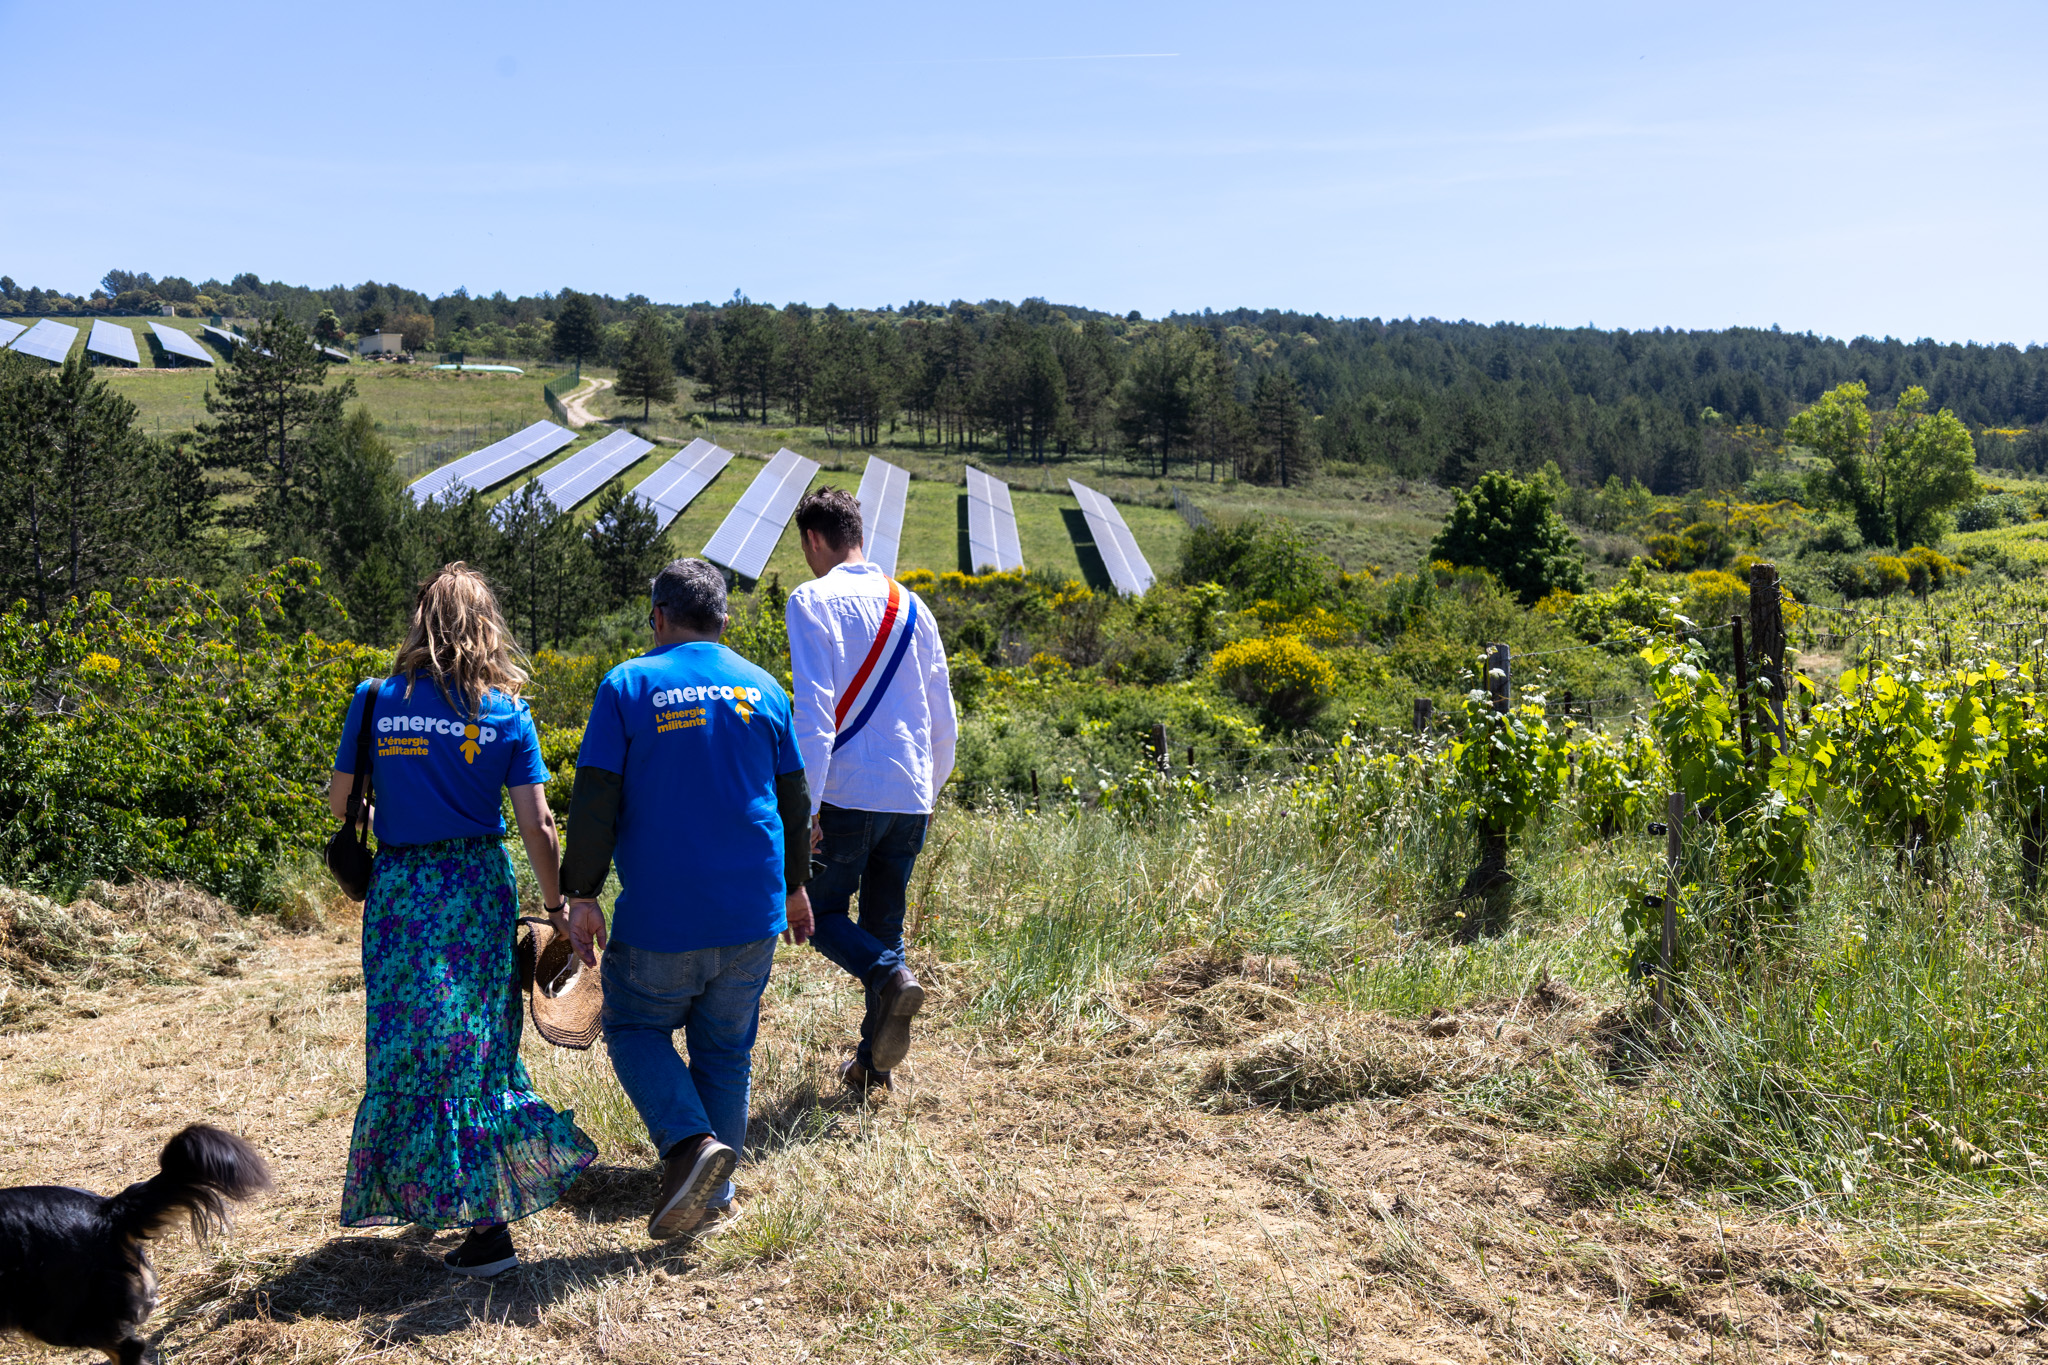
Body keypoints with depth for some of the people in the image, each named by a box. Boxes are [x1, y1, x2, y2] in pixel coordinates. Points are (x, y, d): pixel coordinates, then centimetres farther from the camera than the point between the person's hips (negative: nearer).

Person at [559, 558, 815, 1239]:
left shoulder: (628, 685, -4)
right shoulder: (762, 687, 7)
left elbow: (594, 800, -9)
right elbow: (793, 798, 13)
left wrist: (581, 894, -4)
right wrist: (795, 884, 23)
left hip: (660, 913, -3)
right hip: (752, 910, 4)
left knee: (635, 1028, 14)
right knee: (726, 1048, 15)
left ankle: (691, 1142, -8)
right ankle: (713, 1194, 20)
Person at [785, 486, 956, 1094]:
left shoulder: (813, 601, -6)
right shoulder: (911, 605, 13)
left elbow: (814, 711, -16)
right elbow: (943, 717, 16)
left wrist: (804, 804, -15)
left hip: (847, 793, -5)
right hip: (911, 797, 6)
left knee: (821, 910, 11)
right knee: (883, 921, 15)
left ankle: (889, 976, -16)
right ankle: (872, 1062, 14)